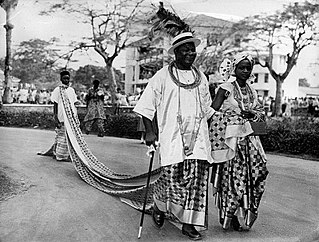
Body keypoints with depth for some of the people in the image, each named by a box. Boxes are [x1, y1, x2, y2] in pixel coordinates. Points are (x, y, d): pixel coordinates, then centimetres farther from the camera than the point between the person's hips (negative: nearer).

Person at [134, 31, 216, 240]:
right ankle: (159, 206, 24)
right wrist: (149, 131, -6)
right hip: (172, 136, -4)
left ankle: (189, 223, 8)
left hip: (198, 136, 4)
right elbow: (147, 105, 0)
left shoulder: (201, 78, 16)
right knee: (172, 175, -8)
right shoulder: (162, 76, 1)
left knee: (197, 176, -3)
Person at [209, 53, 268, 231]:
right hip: (229, 138, -6)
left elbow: (262, 114, 16)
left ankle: (245, 215, 14)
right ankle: (228, 217, 13)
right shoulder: (226, 88, -4)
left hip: (247, 136, 6)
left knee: (256, 173, -1)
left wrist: (252, 114, -4)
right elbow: (213, 112, -12)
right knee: (231, 176, -3)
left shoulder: (251, 91, 14)